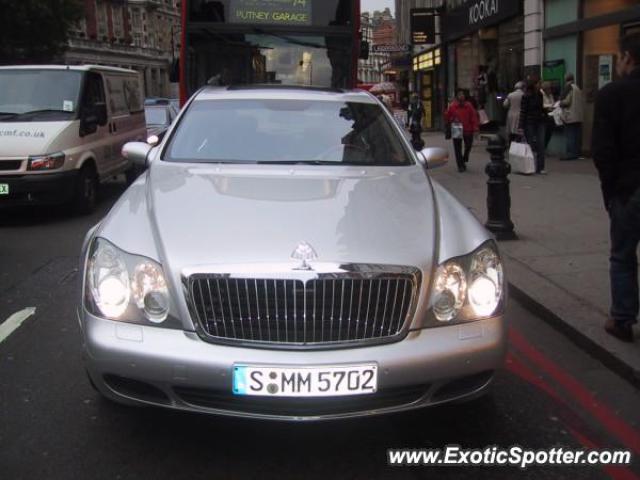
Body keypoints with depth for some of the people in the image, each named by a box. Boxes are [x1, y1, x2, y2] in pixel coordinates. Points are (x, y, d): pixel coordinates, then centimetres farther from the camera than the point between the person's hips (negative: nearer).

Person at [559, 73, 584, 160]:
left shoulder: (568, 87, -9)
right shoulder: (578, 88, 13)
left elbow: (566, 101, -15)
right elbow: (580, 102, 18)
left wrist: (560, 104, 6)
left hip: (570, 116, -7)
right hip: (579, 116, 7)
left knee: (570, 136, -7)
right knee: (577, 135, 10)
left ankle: (571, 153, -10)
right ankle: (577, 152, 14)